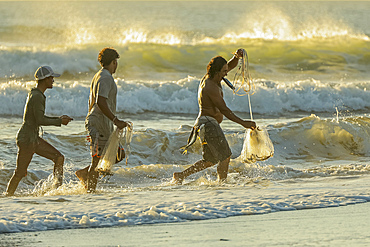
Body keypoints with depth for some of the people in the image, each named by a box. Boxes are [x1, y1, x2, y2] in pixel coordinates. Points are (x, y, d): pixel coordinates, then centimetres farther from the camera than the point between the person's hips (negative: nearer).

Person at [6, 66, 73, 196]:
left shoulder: (36, 94, 12)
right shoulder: (37, 97, -19)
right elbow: (40, 120, -23)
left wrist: (59, 118, 11)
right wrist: (60, 121, -12)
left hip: (34, 138, 10)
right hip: (26, 139, -10)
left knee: (59, 158, 4)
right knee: (20, 173, -1)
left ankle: (57, 187, 5)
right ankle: (8, 194, 12)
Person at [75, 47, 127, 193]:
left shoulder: (98, 76, 18)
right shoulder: (106, 78, -14)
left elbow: (92, 102, 25)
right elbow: (100, 102, -26)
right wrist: (116, 120, -28)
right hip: (100, 124, -10)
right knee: (98, 159, -6)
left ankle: (84, 173, 15)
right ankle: (90, 190, -2)